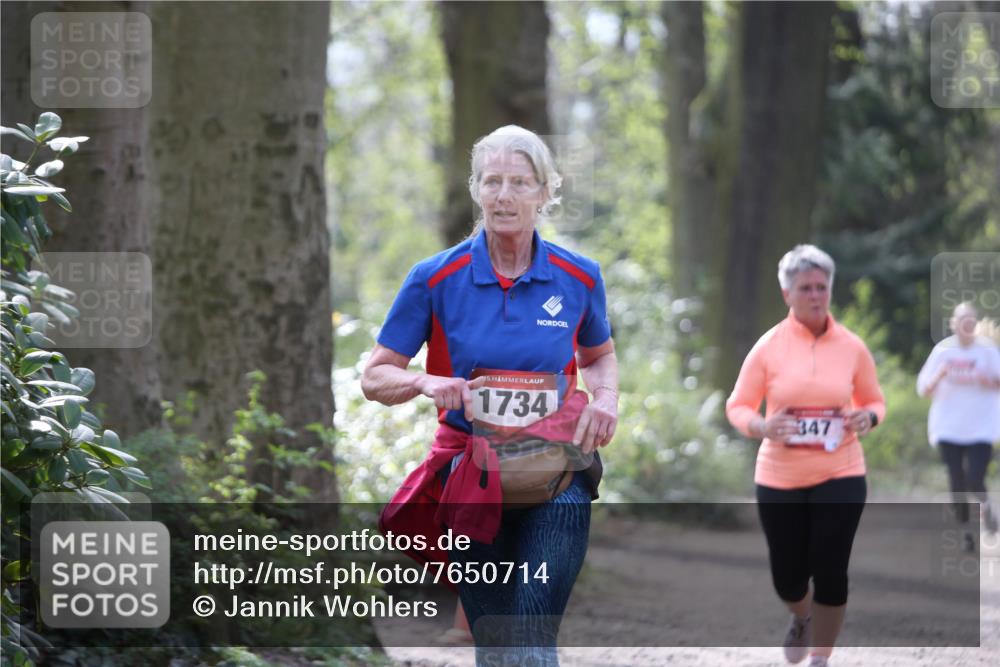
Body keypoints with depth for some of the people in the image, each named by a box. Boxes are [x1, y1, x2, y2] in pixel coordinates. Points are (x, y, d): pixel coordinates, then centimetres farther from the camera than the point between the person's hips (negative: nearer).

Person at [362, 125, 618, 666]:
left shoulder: (578, 277, 1)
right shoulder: (436, 279, -4)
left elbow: (599, 356, 21)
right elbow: (375, 377, 2)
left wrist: (605, 397, -1)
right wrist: (426, 383, -19)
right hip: (472, 475, 1)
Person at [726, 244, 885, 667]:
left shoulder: (852, 347, -1)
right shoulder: (768, 347, -5)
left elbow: (874, 401, 11)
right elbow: (737, 406, 0)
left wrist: (868, 417, -12)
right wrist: (761, 427, -21)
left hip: (839, 474, 0)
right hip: (779, 477, 0)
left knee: (830, 573, -6)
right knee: (788, 577, 6)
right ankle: (802, 619, 44)